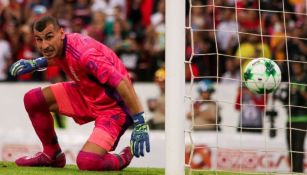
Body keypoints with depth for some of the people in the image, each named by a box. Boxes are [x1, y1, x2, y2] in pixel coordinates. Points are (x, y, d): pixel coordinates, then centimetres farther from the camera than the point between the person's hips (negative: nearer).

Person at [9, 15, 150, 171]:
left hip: (113, 106, -9)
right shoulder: (58, 46, -6)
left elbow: (123, 84, -34)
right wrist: (36, 64, 6)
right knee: (32, 99, 3)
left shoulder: (84, 53, -32)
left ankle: (124, 158, 8)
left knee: (86, 162, -25)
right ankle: (52, 155, 22)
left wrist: (140, 124, -34)